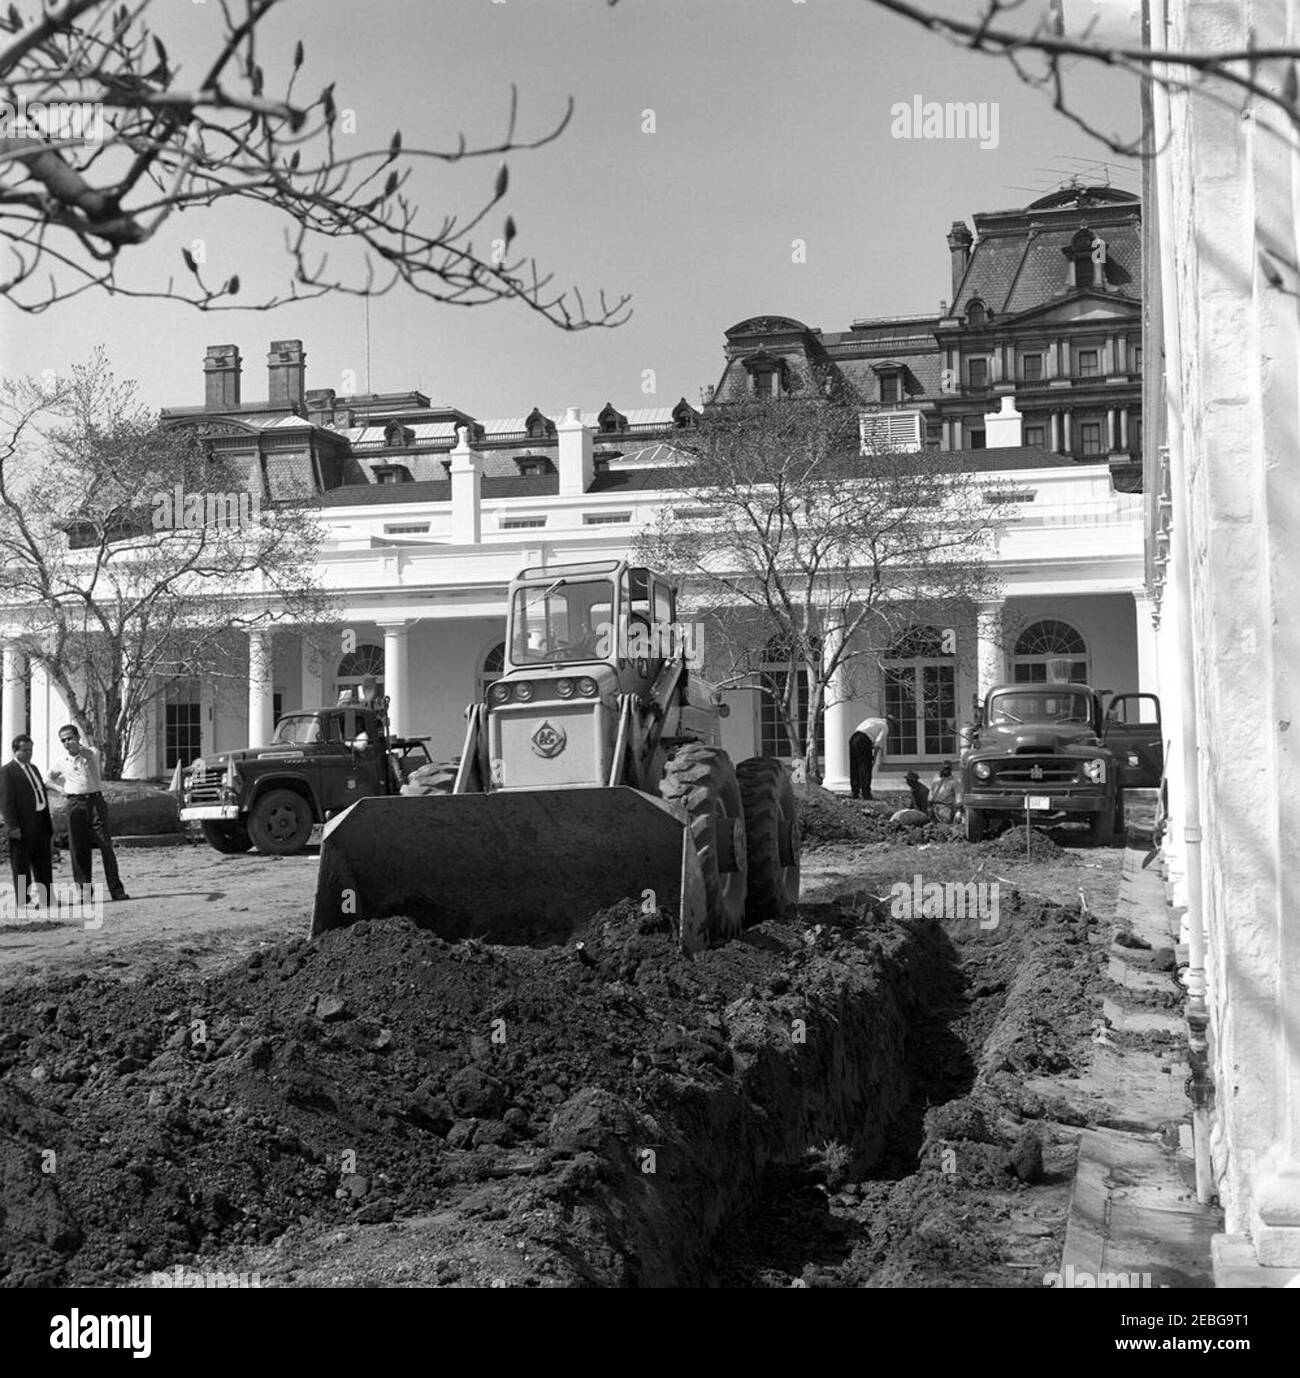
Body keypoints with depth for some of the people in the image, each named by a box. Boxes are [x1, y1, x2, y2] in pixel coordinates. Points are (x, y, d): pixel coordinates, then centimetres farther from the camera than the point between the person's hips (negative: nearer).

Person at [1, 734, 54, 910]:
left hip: (40, 823, 8)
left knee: (44, 863, 11)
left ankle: (46, 898, 19)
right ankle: (22, 900, 4)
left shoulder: (33, 769, 19)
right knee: (21, 865, 0)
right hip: (22, 827, -8)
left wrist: (49, 824, 17)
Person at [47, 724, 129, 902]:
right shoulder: (62, 761, 11)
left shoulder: (92, 752, 4)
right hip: (75, 805, 3)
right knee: (78, 849, 0)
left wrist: (79, 748, -34)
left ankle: (116, 889, -4)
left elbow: (91, 756, -19)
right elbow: (51, 776, 29)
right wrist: (65, 786, 17)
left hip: (95, 801, -2)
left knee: (106, 846, -6)